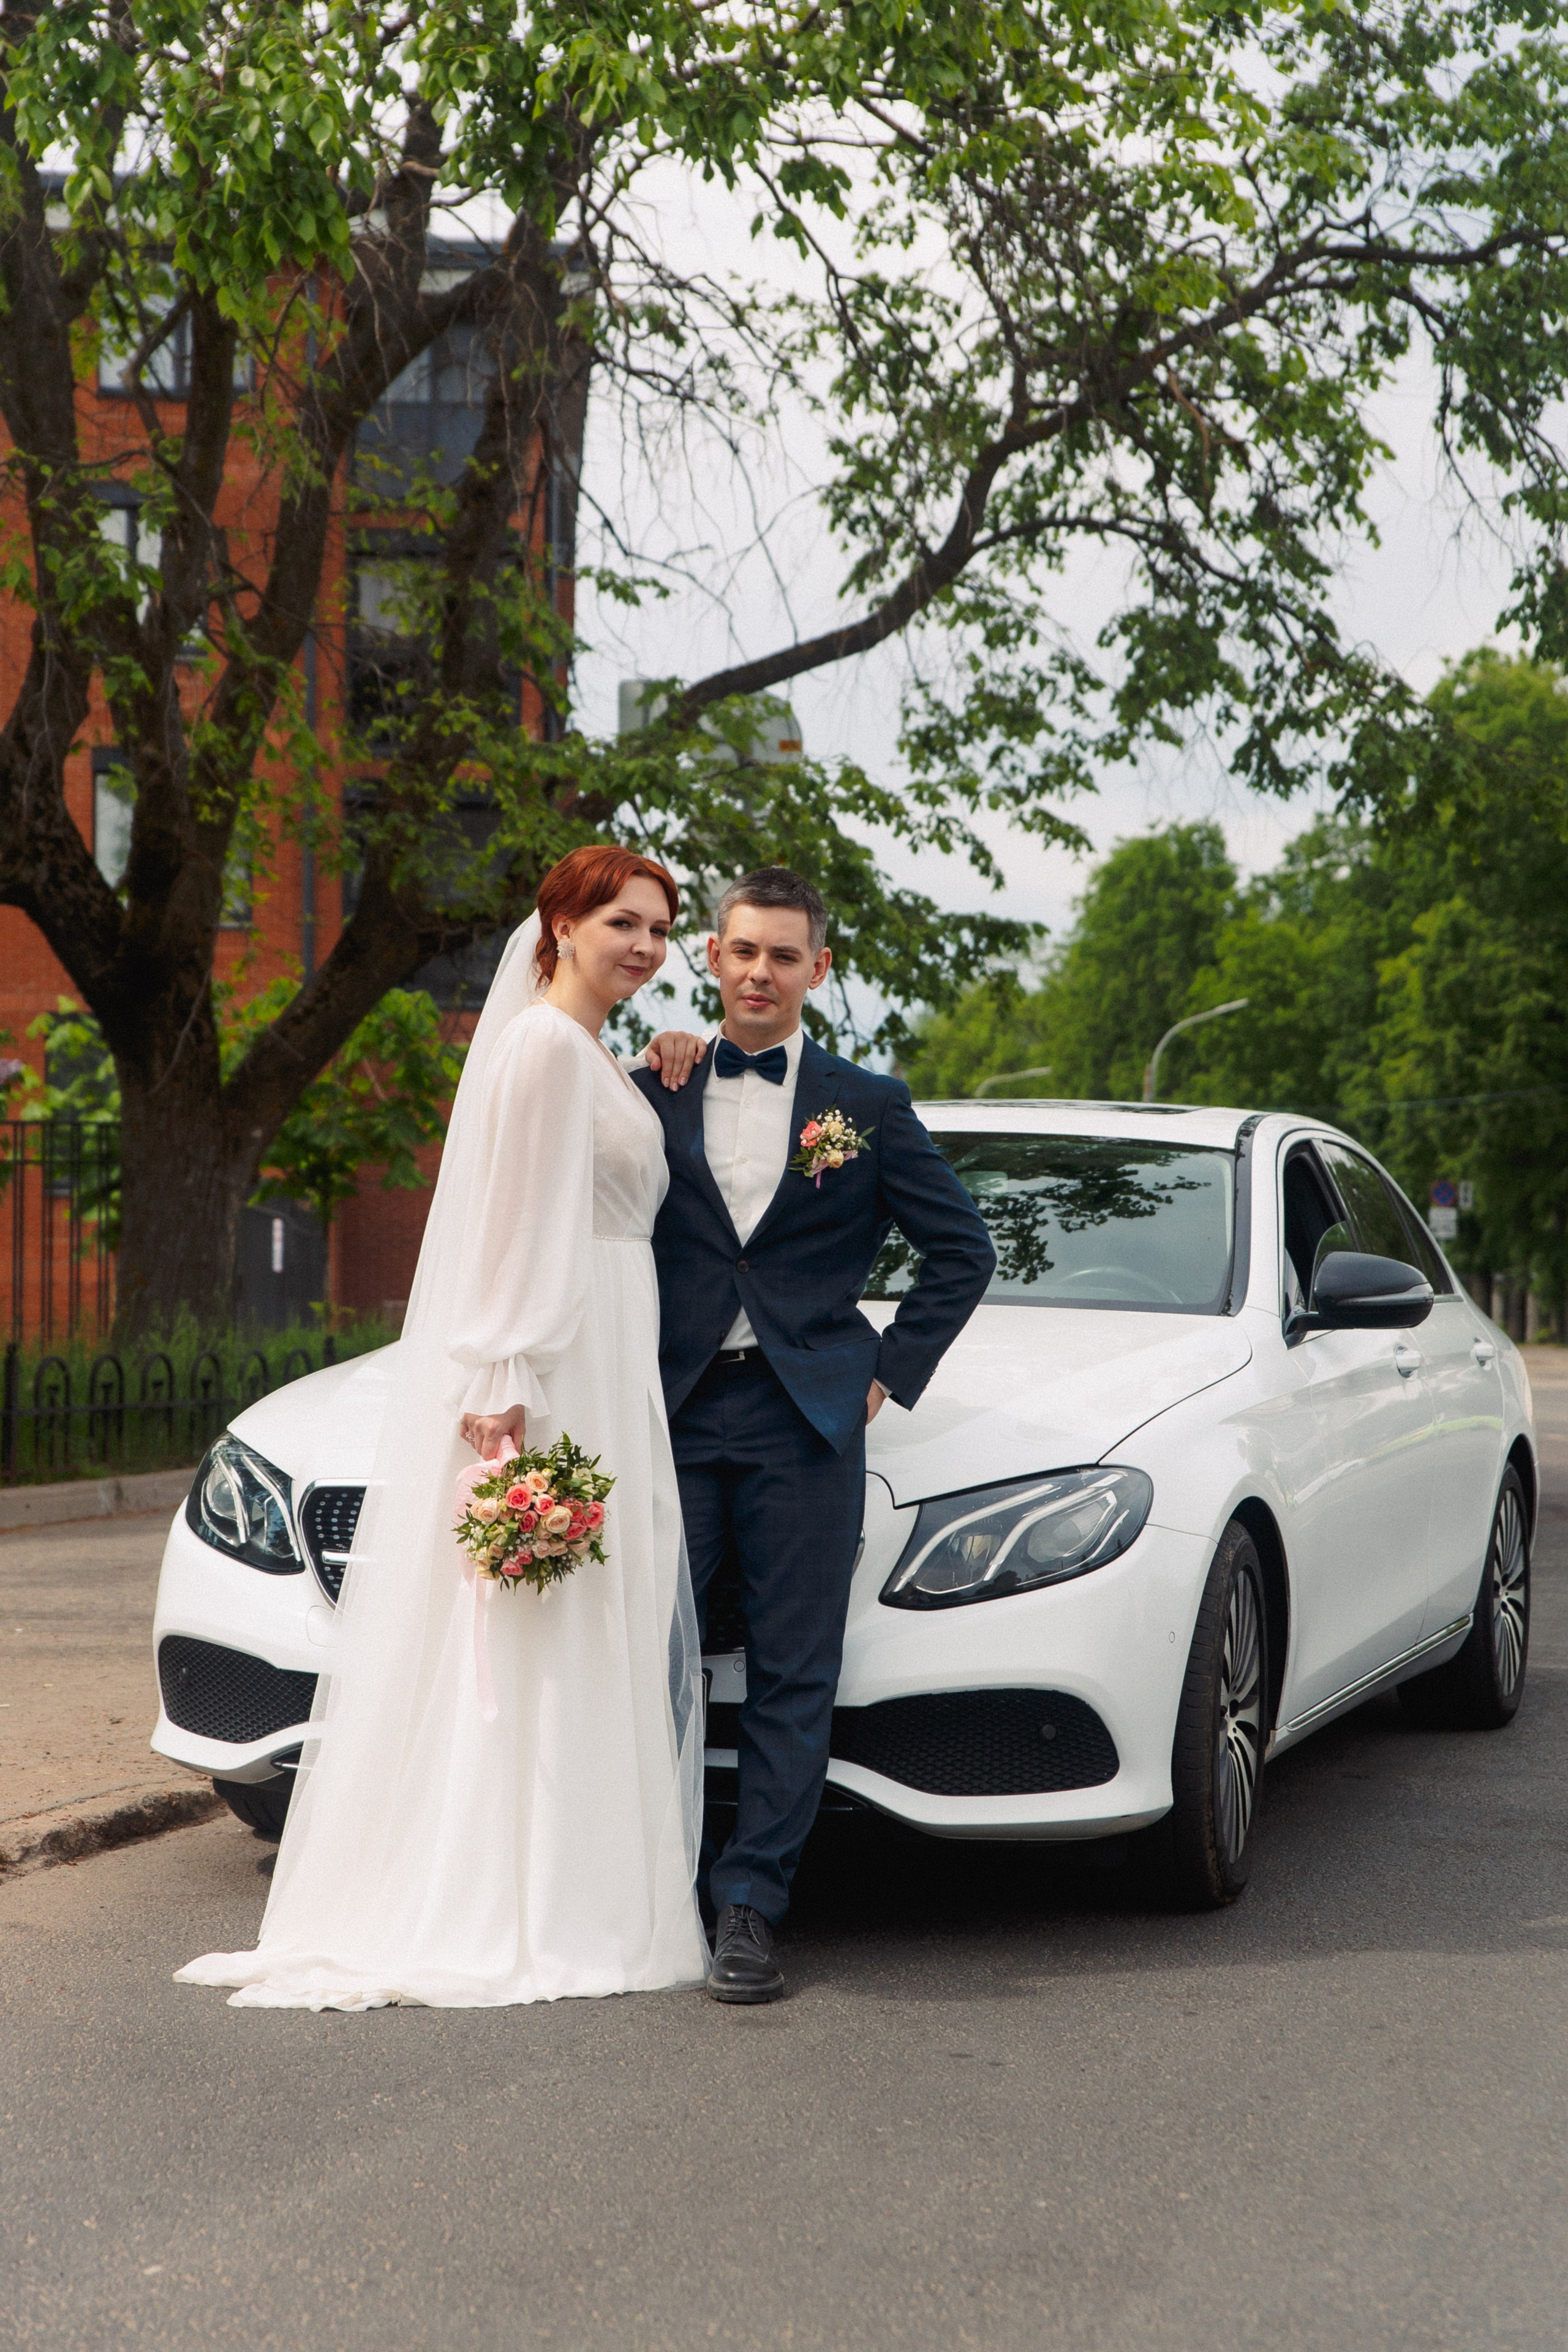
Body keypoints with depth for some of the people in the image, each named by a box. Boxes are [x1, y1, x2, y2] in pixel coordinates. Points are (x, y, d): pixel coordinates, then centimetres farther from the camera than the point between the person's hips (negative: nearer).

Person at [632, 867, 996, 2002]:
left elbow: (964, 1249, 11)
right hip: (676, 1416, 1)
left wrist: (894, 1369, 4)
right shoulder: (659, 1094, 11)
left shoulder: (868, 1106, 7)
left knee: (793, 1675, -1)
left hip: (806, 1419, -1)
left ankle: (749, 1908, 5)